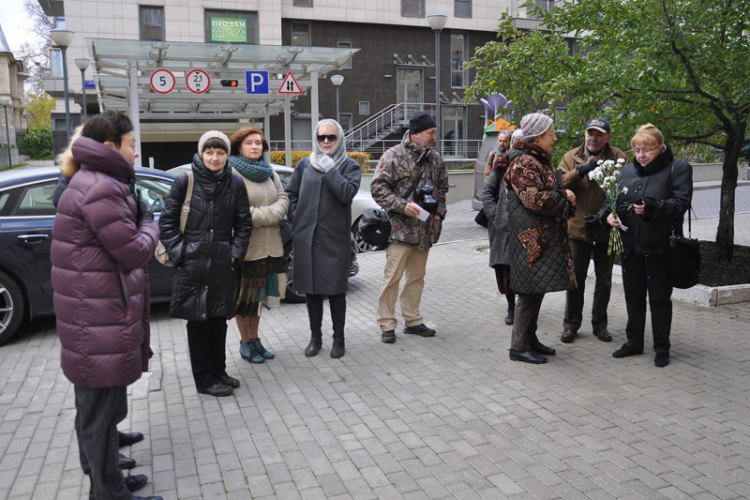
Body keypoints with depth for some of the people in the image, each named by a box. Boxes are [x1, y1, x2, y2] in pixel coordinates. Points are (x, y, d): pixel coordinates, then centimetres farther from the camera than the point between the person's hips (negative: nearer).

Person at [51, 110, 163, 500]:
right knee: (101, 406, 1)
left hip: (95, 314, 11)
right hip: (100, 319, -11)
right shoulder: (101, 189, -20)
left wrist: (139, 216, 2)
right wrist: (148, 222, -2)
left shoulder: (96, 183, 15)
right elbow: (134, 251, -19)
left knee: (95, 404, 21)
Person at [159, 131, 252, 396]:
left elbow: (244, 224, 11)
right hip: (192, 265, -3)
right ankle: (204, 378, 17)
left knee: (219, 320, 12)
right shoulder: (185, 181, -4)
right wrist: (180, 252, -7)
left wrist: (235, 252, 1)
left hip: (222, 265, 3)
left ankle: (218, 371, 27)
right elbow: (167, 221, 0)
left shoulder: (235, 184, 3)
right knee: (197, 322, 5)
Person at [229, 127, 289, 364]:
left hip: (269, 244, 6)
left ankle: (255, 338, 27)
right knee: (244, 293, 4)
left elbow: (283, 199, 7)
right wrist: (266, 215, -13)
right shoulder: (232, 172, -9)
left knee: (259, 292, 14)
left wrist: (266, 214, -11)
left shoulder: (269, 171, 13)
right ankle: (245, 343, 17)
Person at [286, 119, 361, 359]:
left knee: (336, 289, 2)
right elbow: (291, 194, 15)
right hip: (306, 237, 3)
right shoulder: (305, 164, 11)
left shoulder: (350, 166, 3)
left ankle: (338, 338, 18)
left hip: (335, 238, -3)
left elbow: (347, 193, -15)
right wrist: (296, 219, 3)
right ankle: (315, 337, 24)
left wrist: (330, 169, -12)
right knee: (311, 289, 10)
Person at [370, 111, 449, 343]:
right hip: (400, 229, -6)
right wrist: (402, 205, -20)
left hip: (425, 229, 6)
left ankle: (413, 321, 26)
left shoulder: (435, 159, 12)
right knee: (393, 277, -4)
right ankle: (387, 324, 7)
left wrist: (439, 212, 10)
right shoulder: (393, 156, -8)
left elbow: (442, 187, 24)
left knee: (417, 277, 14)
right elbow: (378, 188, -11)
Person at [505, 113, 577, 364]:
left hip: (543, 235, 10)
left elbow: (550, 190, 26)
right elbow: (534, 199, -22)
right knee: (531, 289, -7)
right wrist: (564, 198, -8)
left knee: (536, 288, 14)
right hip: (531, 236, -10)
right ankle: (519, 346, 2)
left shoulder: (539, 160, 18)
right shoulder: (523, 162, -13)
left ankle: (530, 339, 24)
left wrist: (563, 193, 4)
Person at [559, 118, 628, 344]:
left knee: (604, 280, 12)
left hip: (605, 229, 0)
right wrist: (580, 170, -25)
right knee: (575, 280, 8)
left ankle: (600, 324, 28)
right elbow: (559, 185, -11)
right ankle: (571, 325, 22)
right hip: (578, 227, 0)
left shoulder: (618, 158, -3)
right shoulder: (571, 157, 2)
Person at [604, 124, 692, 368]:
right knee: (633, 294, 15)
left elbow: (681, 203, -14)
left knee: (659, 297, 4)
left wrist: (652, 208, -29)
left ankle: (662, 348, 18)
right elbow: (613, 197, 13)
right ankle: (634, 342, 29)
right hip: (630, 244, 5)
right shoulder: (628, 170, 10)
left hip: (659, 247, -5)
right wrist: (609, 213, -9)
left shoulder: (678, 169, -4)